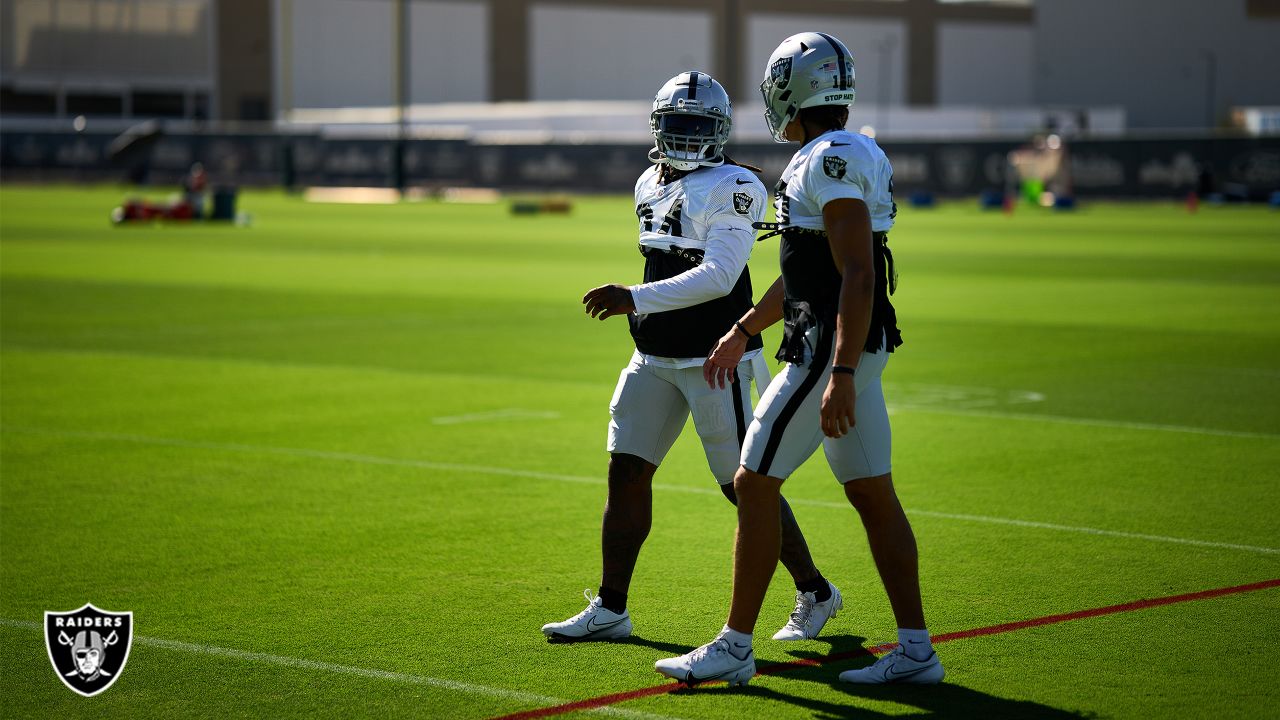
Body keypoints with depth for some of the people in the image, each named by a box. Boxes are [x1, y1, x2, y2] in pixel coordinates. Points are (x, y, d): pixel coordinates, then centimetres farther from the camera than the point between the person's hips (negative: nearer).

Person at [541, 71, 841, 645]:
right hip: (655, 360, 7)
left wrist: (634, 299, -27)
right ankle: (610, 609, 10)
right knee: (626, 472, 3)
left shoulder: (734, 189, -13)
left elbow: (717, 277, -23)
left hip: (715, 360, -7)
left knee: (744, 485, -2)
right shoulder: (650, 185, 12)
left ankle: (814, 593, 15)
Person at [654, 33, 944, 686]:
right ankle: (915, 650, 11)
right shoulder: (849, 156, 16)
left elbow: (858, 276, -22)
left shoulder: (830, 162, -15)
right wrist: (741, 331, 31)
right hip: (859, 346, 10)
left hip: (831, 346, -10)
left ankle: (735, 646, 2)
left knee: (754, 484, -3)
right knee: (871, 492, 10)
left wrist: (841, 375, -26)